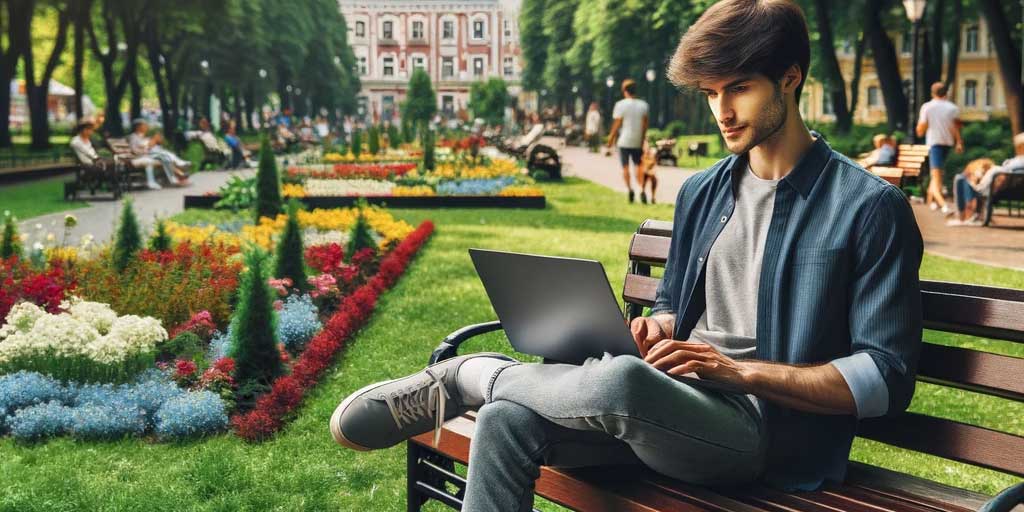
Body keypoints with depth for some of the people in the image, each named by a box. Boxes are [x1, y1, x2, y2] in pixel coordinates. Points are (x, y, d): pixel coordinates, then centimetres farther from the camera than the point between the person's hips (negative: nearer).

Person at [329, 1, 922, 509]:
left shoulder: (871, 207, -6)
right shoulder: (702, 193, 15)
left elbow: (887, 380, -10)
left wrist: (739, 369, -17)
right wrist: (658, 329, 1)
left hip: (762, 430, -6)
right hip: (673, 406, 6)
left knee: (621, 379, -37)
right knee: (508, 420, -21)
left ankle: (461, 376, -9)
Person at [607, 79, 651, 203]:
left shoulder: (620, 104, -8)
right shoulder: (643, 105, 4)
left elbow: (616, 124, -9)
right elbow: (645, 124, 5)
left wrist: (611, 139, 1)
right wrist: (642, 140, 12)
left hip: (624, 141, -3)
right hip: (637, 141, 3)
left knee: (625, 167, 5)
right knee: (638, 166, 9)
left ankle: (629, 188, -9)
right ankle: (641, 189, -6)